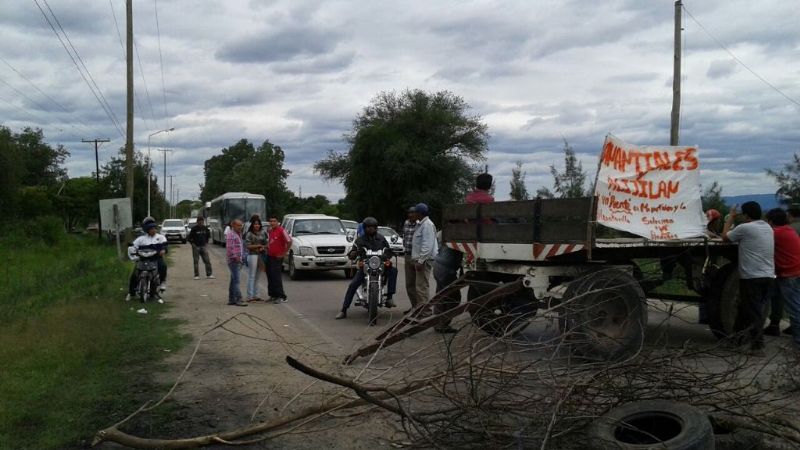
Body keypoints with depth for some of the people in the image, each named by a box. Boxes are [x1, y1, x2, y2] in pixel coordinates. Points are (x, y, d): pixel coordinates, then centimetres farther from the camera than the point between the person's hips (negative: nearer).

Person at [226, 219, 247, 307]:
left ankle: (231, 299, 17)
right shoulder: (230, 234, -12)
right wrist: (235, 257, -18)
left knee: (233, 280, 12)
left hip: (238, 261, 9)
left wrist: (242, 258, 17)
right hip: (233, 261, -9)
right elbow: (229, 249, -19)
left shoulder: (239, 234, 18)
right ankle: (238, 300, -12)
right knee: (236, 280, -10)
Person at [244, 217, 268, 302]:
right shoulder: (249, 234, -5)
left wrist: (263, 247, -6)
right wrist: (258, 246, -15)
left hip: (261, 256, 6)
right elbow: (248, 245, -10)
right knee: (251, 276, -5)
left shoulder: (262, 233, 12)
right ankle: (250, 296, -3)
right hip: (252, 255, -6)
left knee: (257, 276, 11)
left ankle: (255, 295, 16)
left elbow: (265, 243, 15)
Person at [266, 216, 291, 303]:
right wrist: (267, 247, 9)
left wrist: (284, 253, -16)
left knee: (276, 276, -11)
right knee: (269, 276, 12)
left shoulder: (281, 230, -15)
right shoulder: (270, 230, 12)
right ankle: (273, 295, 21)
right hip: (269, 256, 9)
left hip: (277, 257, -9)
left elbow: (289, 241, -19)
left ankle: (282, 297, -7)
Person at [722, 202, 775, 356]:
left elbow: (725, 236, 4)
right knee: (745, 308, 16)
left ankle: (757, 346, -4)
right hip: (768, 276, 7)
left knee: (753, 312, -3)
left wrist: (731, 217, 13)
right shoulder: (768, 227, 14)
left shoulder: (745, 228, -10)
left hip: (751, 277, -7)